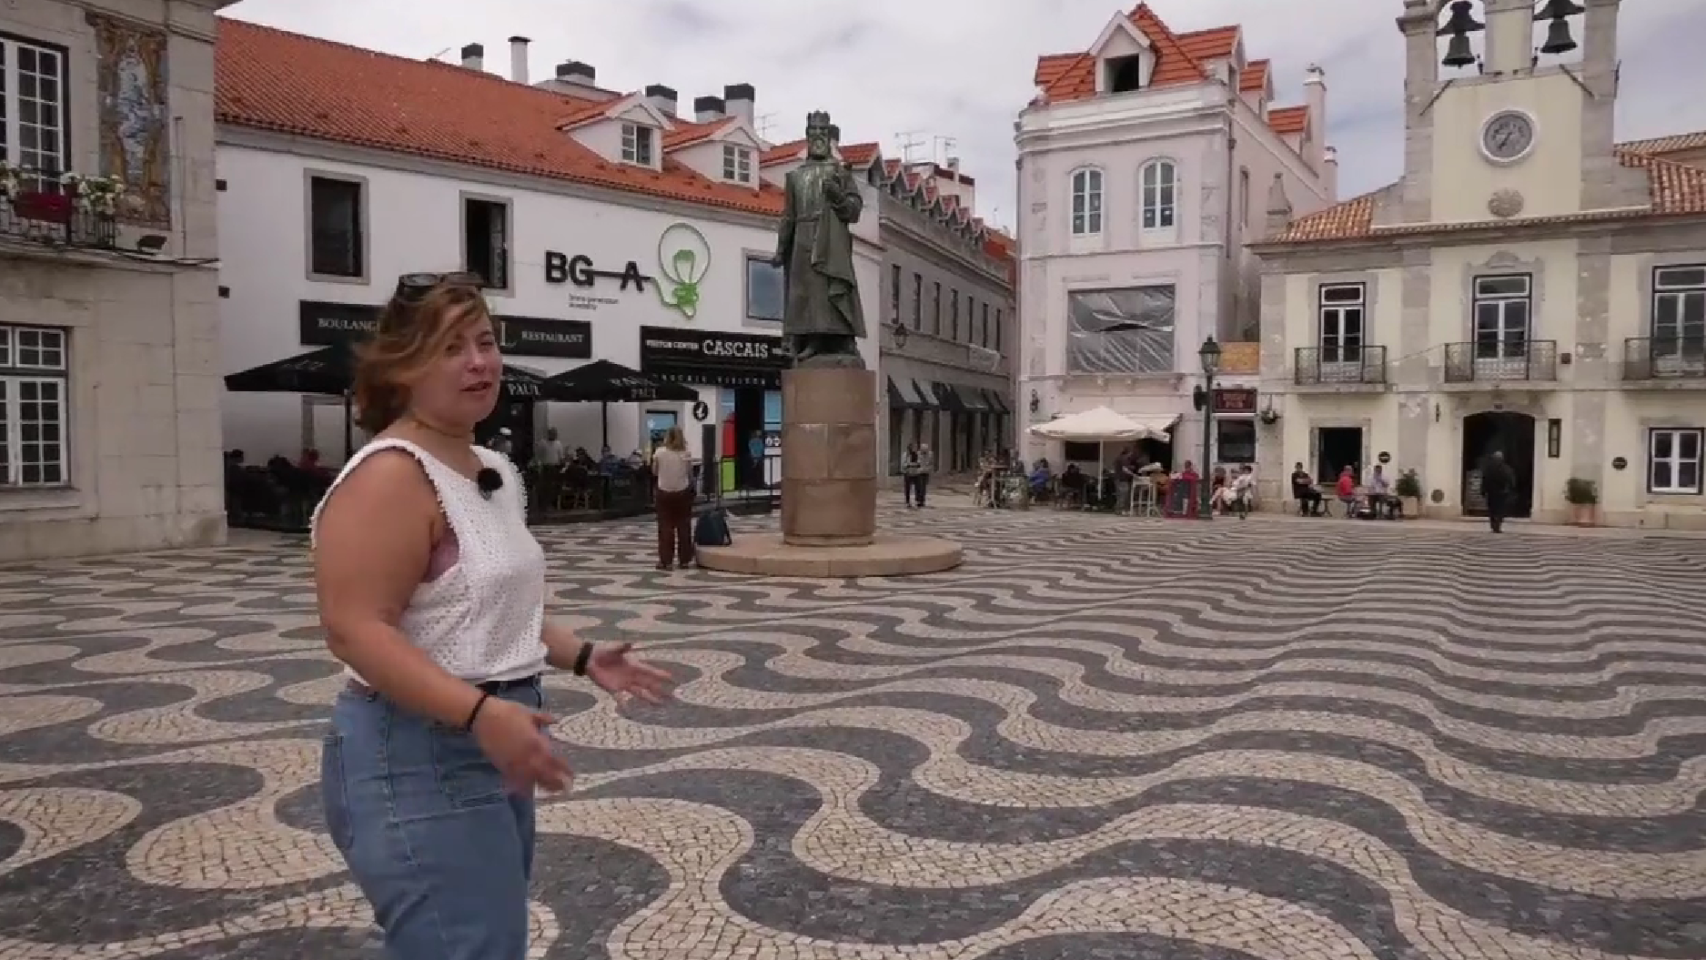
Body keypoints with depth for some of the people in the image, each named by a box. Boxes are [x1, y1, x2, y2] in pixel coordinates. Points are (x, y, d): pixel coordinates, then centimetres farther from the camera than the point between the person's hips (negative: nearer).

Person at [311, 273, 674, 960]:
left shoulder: (494, 470, 11)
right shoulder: (390, 475, -17)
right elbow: (355, 630, -25)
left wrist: (582, 658, 13)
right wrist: (479, 712, -33)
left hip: (492, 751, 10)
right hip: (421, 758, -10)